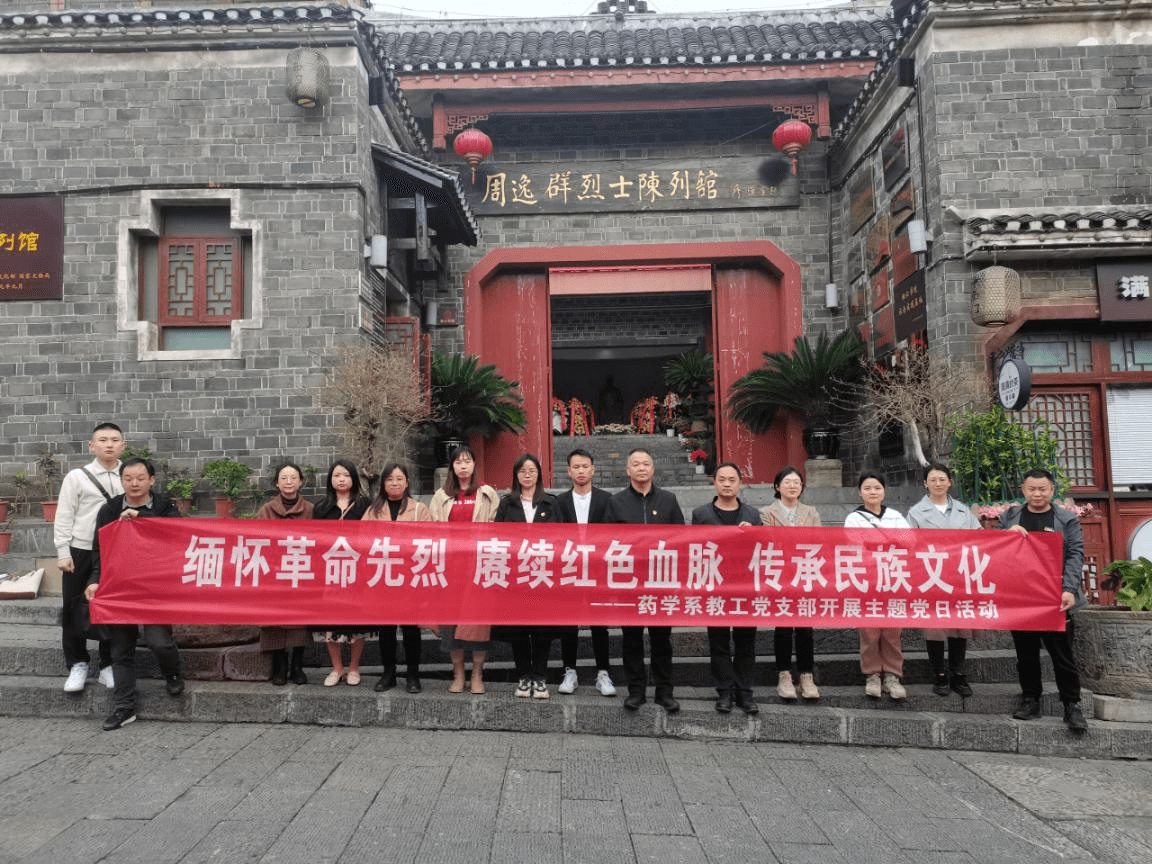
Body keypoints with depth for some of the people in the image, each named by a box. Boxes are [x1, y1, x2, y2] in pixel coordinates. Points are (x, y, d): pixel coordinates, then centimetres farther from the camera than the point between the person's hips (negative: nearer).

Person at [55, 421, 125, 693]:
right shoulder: (76, 477, -2)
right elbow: (64, 517, -1)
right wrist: (63, 553, -5)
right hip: (80, 553, -1)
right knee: (74, 610, 7)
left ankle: (109, 665, 21)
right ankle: (77, 664, 23)